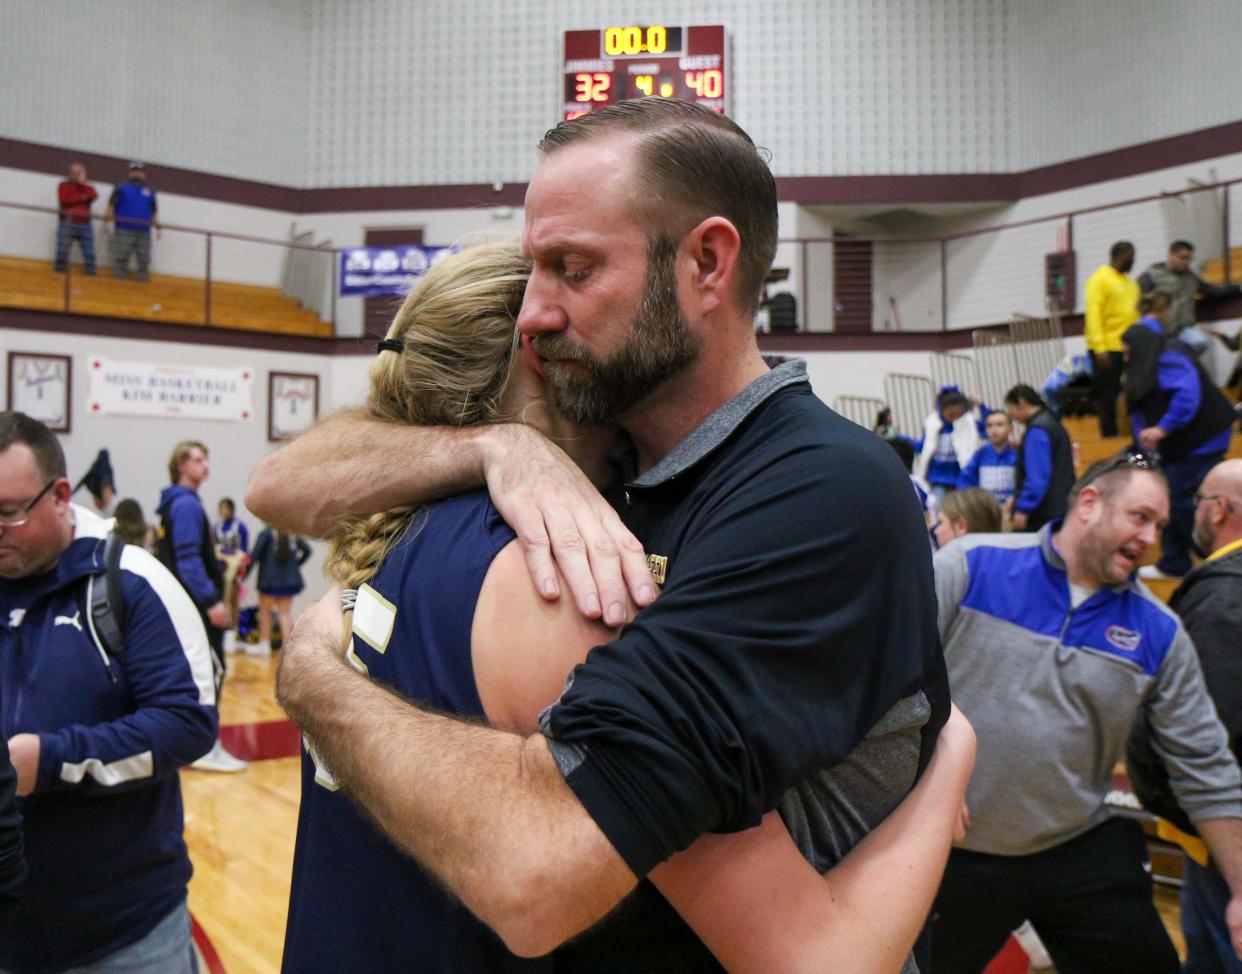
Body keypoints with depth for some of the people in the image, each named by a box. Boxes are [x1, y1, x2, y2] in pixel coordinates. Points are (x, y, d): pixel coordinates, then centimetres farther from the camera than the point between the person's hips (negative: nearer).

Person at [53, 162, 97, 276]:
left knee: (89, 252, -6)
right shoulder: (64, 185, 11)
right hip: (67, 222, -2)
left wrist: (83, 183, -2)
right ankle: (58, 272, -3)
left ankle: (91, 274, -4)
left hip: (84, 224, 2)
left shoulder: (88, 187, 19)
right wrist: (81, 198, -3)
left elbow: (94, 196, -4)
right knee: (62, 251, -8)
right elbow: (64, 200, -7)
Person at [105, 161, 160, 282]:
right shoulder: (121, 188, 12)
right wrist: (107, 220, -4)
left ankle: (144, 278, 7)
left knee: (144, 260, 2)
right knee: (121, 258, -6)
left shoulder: (149, 192, 19)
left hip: (144, 231, 3)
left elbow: (154, 212, 21)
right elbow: (112, 204, 7)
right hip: (124, 230, -2)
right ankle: (120, 276, -2)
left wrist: (157, 227, 12)